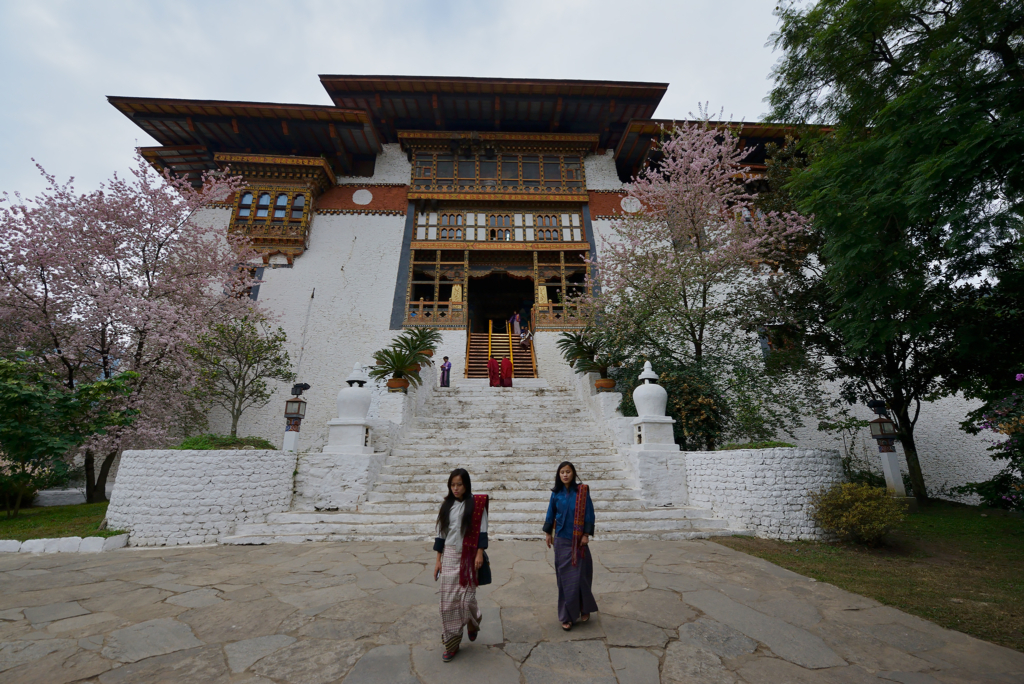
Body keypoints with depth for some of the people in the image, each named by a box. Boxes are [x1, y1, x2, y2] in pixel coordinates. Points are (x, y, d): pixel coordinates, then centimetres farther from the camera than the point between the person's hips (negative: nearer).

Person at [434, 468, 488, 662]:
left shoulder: (476, 504, -7)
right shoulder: (446, 505, 3)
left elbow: (482, 531, -6)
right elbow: (441, 533, 7)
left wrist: (480, 553, -12)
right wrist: (438, 560, 7)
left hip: (468, 557, -3)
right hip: (449, 556, 3)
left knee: (466, 598, -1)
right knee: (448, 601, 5)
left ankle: (473, 621, 34)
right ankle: (451, 643, 22)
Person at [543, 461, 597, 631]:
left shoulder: (582, 491, -10)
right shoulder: (556, 493, -2)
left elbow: (589, 513, -7)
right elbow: (551, 513, 8)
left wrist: (586, 534, -9)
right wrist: (548, 532, 12)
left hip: (578, 540, -2)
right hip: (561, 540, 2)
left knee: (579, 575, 4)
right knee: (564, 577, 7)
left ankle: (584, 609, 28)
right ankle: (566, 615, 20)